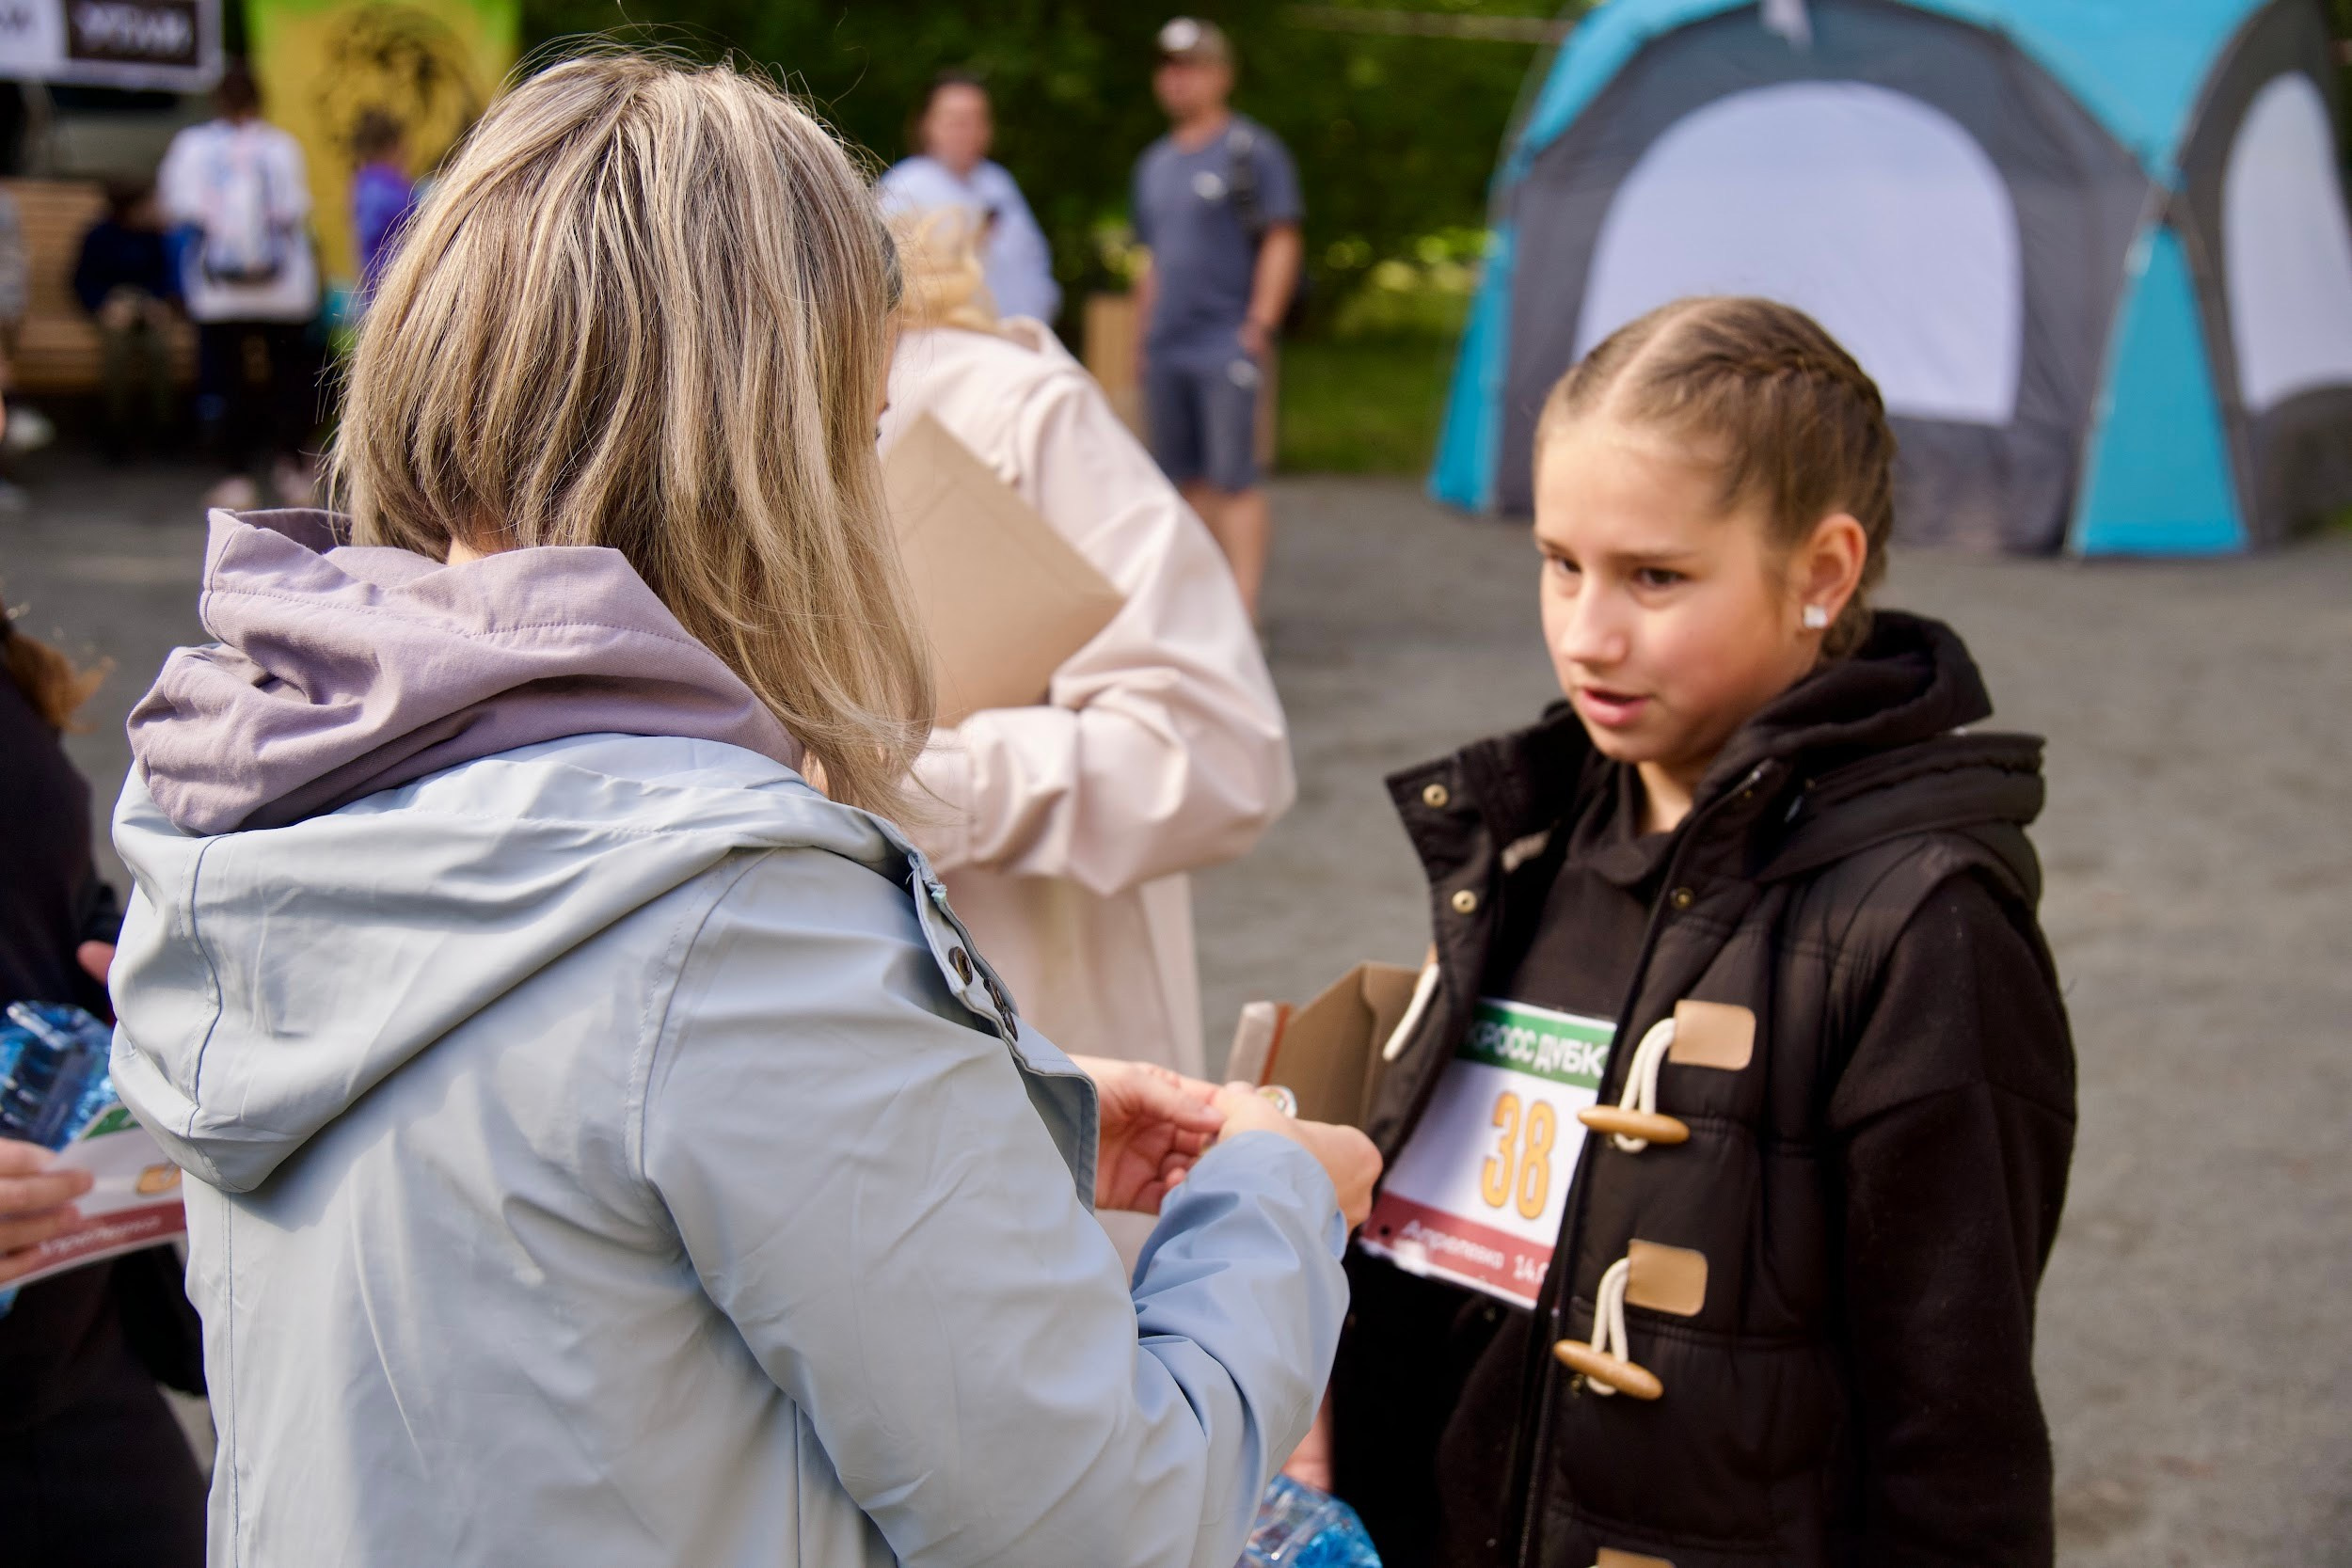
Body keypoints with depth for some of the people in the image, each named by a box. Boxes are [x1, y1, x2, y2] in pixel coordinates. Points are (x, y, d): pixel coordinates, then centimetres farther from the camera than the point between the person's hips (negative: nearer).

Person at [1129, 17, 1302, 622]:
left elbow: (1281, 243, -9)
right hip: (1166, 347, 7)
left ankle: (1242, 612, -13)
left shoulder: (1252, 151, -4)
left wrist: (1259, 326, -15)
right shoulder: (1156, 162, 18)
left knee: (1232, 479, -11)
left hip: (1226, 343, -7)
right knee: (1188, 479, 9)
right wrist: (1144, 334, 17)